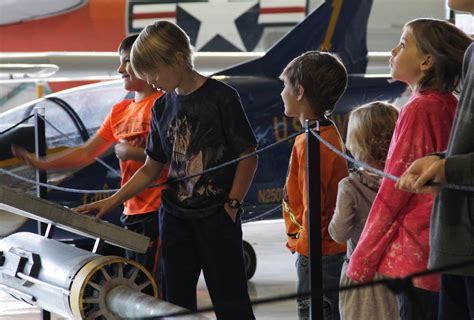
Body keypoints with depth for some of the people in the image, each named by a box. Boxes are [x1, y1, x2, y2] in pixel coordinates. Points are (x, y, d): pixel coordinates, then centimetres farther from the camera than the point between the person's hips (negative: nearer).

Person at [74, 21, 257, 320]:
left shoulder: (221, 98, -10)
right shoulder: (162, 107, 8)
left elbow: (248, 157, -8)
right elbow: (151, 169, 14)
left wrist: (233, 205, -12)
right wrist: (112, 201, 5)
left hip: (218, 216, -6)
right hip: (175, 216, 6)